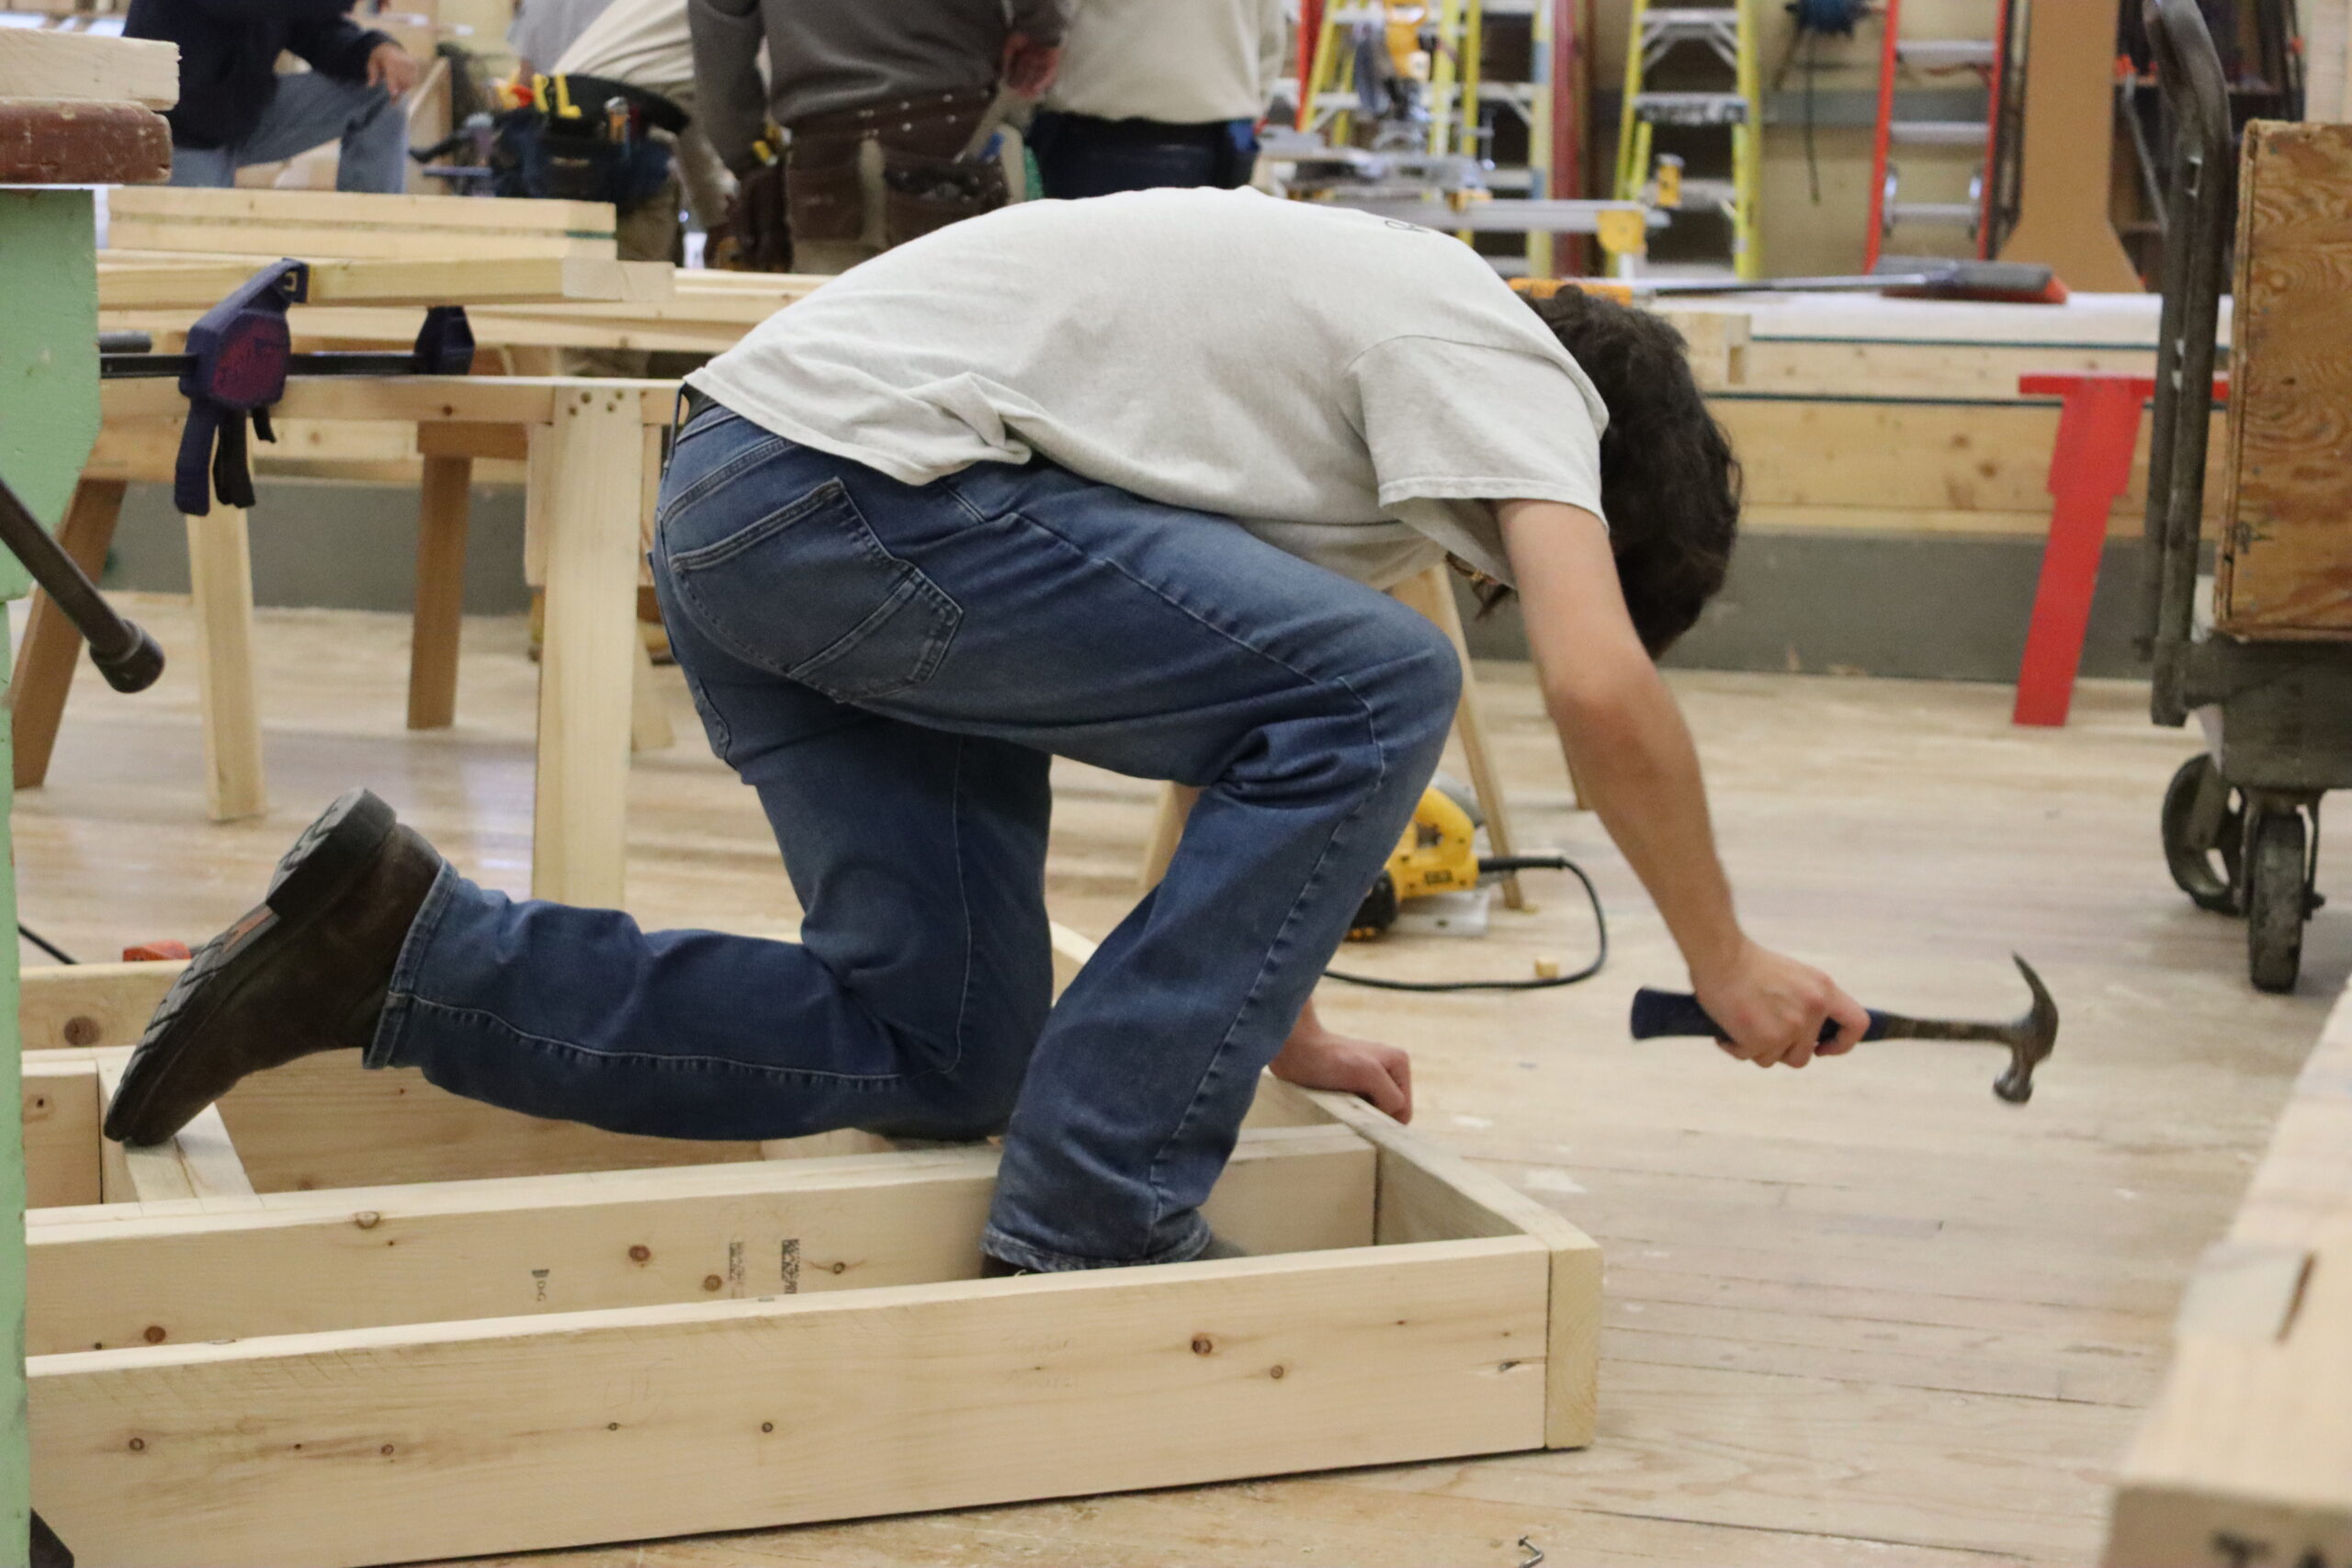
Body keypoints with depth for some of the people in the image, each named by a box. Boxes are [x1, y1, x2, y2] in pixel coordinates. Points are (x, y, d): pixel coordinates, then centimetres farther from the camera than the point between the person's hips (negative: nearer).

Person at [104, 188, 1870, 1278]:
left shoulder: (1395, 342, 25)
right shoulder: (1508, 364, -2)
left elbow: (1234, 728, 28)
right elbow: (1603, 690, -14)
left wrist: (1280, 1020, 28)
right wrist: (1727, 968, 1)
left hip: (744, 509, 10)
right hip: (858, 479, -10)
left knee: (943, 1058, 9)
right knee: (1383, 687, -12)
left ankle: (395, 946, 9)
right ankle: (1094, 1229, -9)